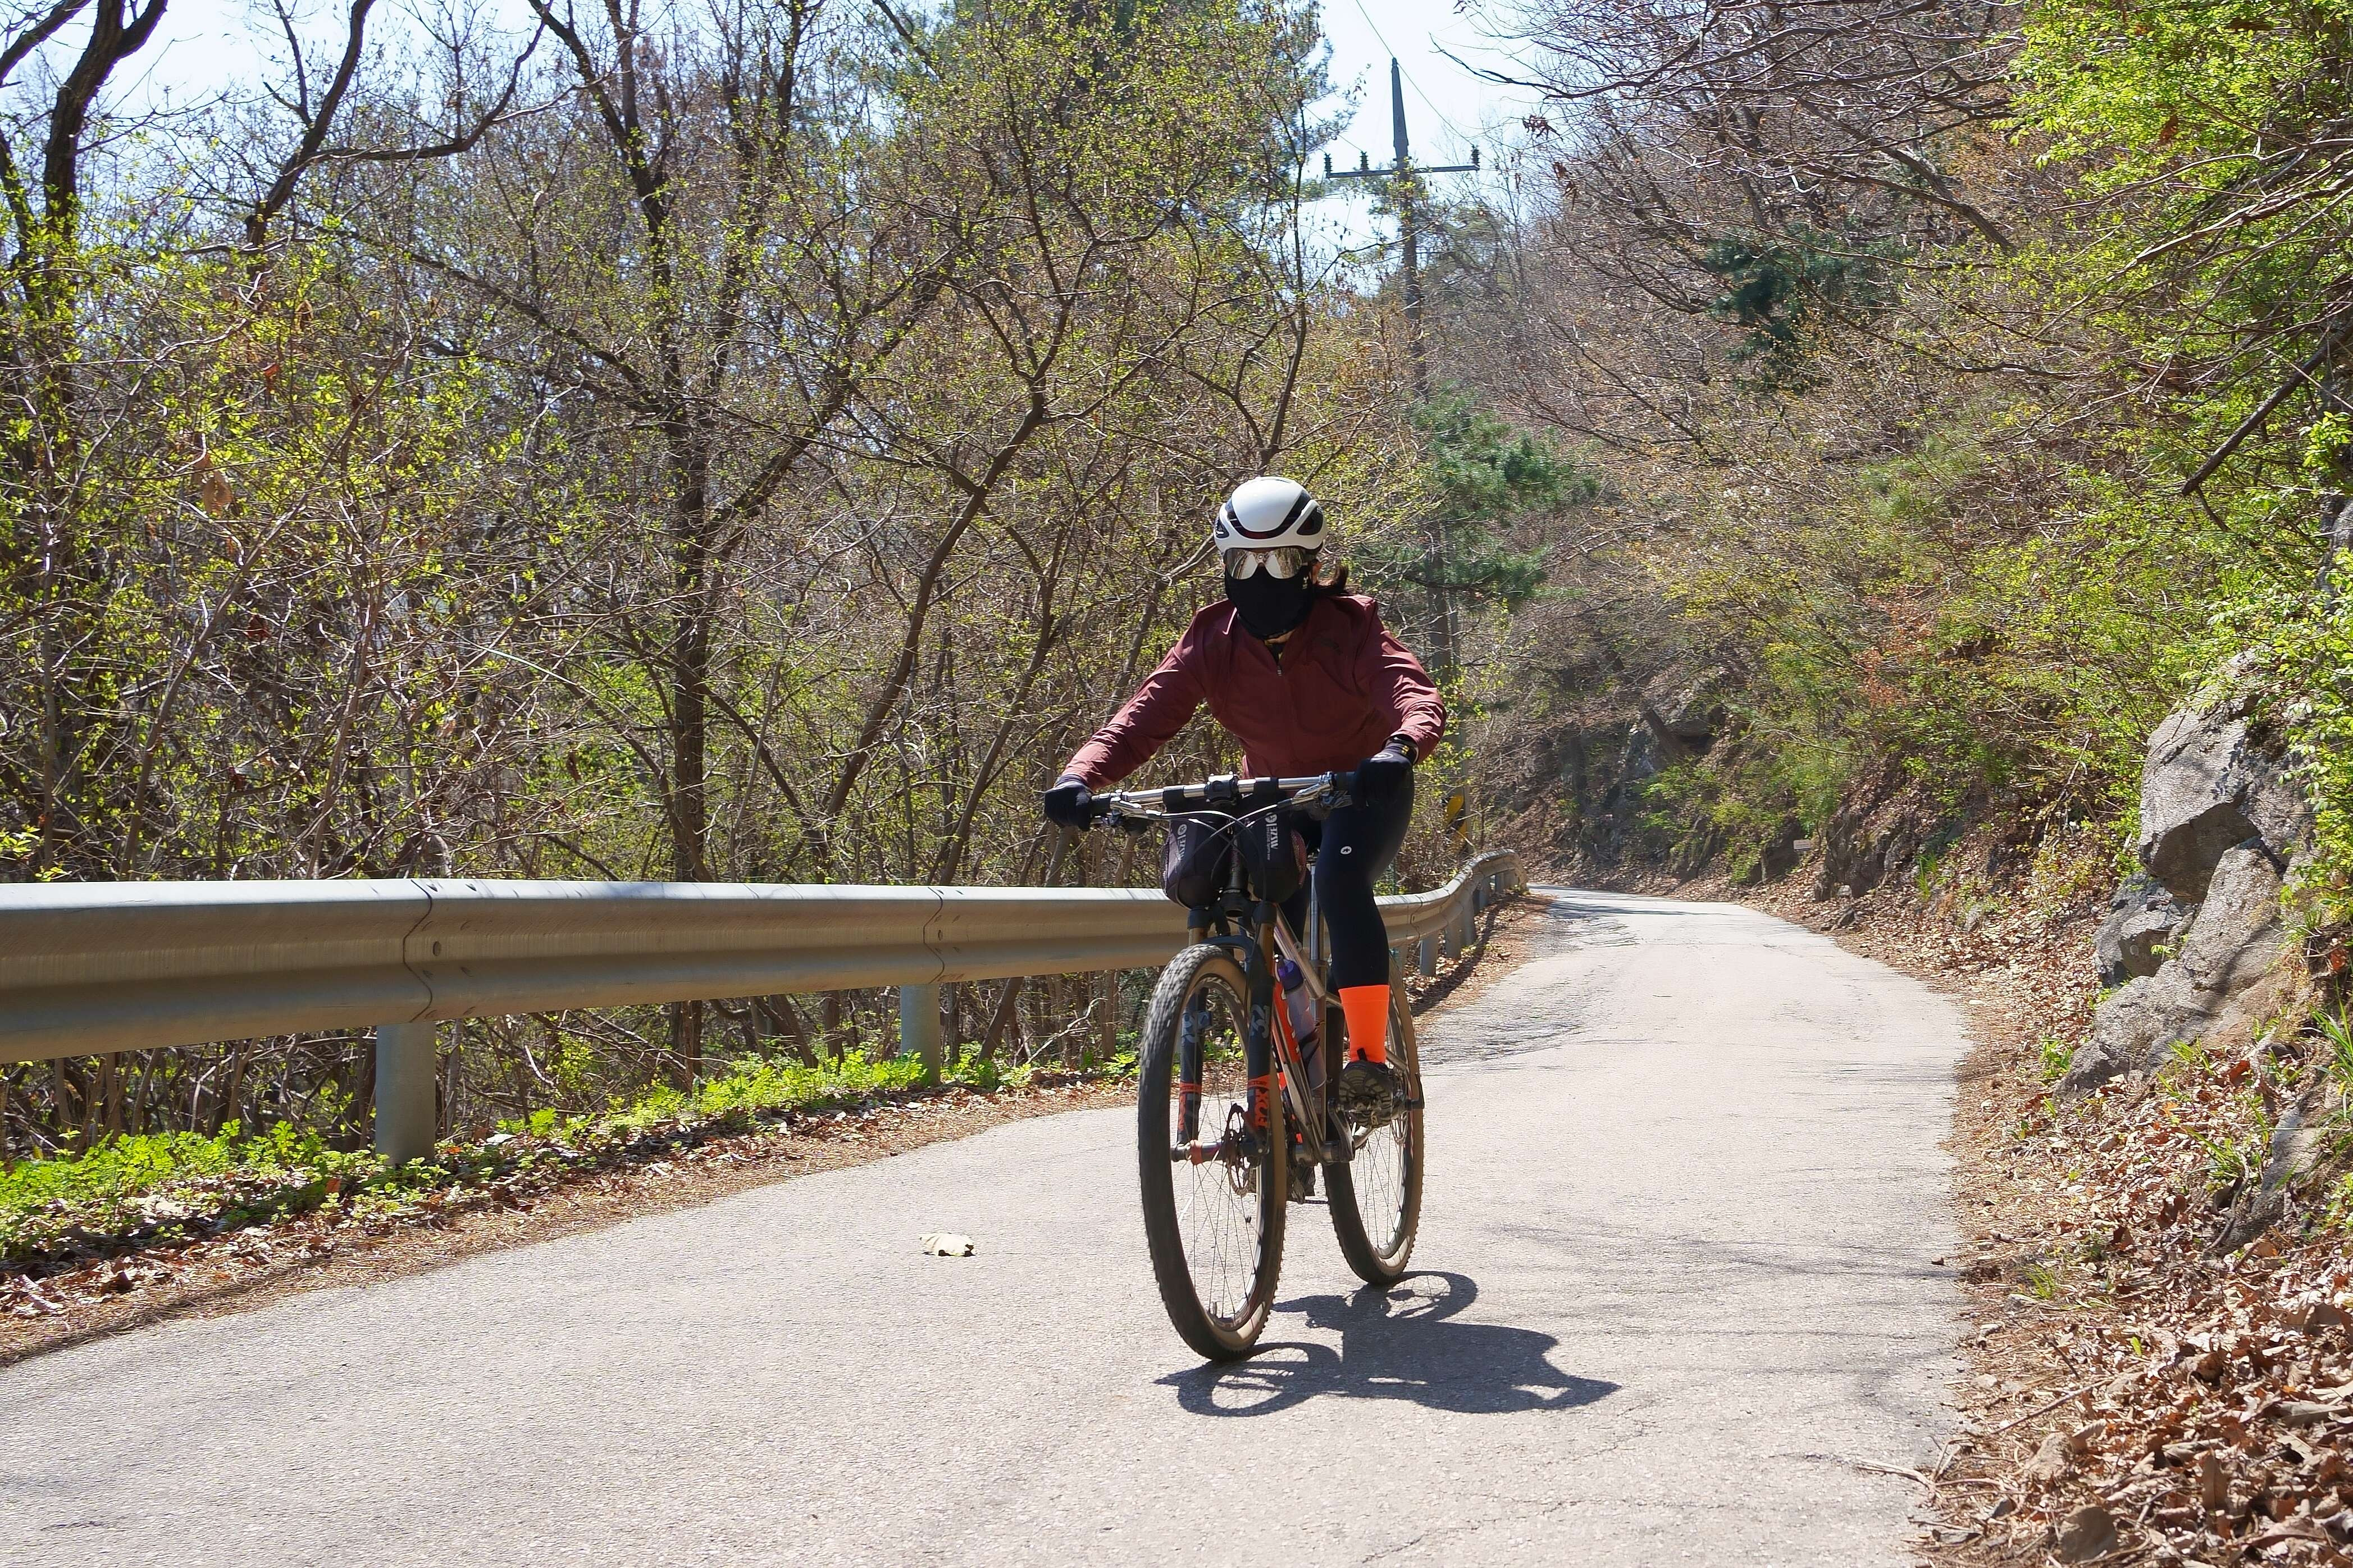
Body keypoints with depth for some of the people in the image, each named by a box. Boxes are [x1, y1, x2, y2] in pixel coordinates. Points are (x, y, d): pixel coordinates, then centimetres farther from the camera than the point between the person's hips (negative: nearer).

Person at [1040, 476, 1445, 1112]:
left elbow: (1418, 696, -39)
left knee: (1340, 882, -32)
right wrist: (1081, 776, -45)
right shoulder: (1212, 641, -15)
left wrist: (1400, 748, -63)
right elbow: (1146, 715, -26)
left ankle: (1370, 1060, -28)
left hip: (1363, 790, -4)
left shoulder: (1349, 629, -23)